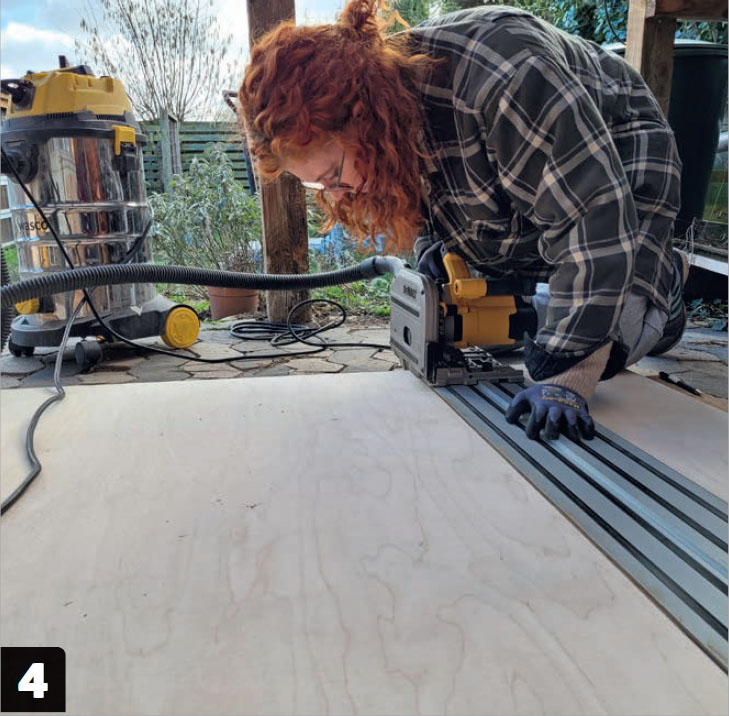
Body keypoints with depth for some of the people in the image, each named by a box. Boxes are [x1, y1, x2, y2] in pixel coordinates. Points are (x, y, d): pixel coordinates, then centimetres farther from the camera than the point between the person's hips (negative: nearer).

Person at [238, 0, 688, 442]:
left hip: (618, 167, -6)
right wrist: (430, 243, -16)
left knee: (597, 356, -19)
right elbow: (414, 188, 5)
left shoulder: (498, 76, -43)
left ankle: (664, 277, 15)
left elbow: (595, 219, -41)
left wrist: (566, 378, -42)